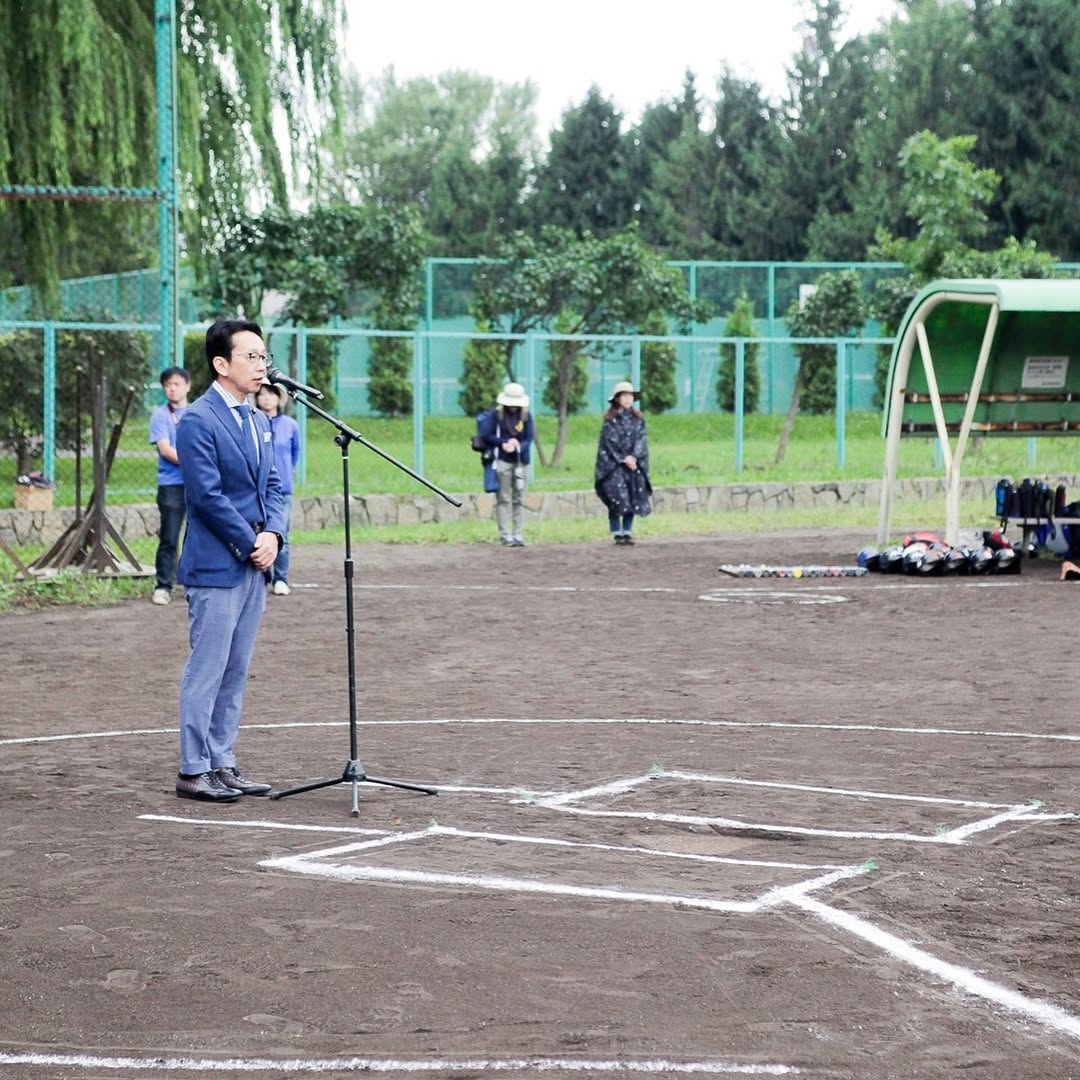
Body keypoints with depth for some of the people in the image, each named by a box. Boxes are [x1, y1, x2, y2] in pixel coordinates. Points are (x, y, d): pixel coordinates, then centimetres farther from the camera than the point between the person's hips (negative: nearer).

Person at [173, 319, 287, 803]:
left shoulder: (257, 421, 15)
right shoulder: (197, 421, -11)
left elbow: (272, 486, 15)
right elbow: (207, 495, -17)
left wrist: (272, 535, -3)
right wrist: (250, 544, -13)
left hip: (253, 564, 8)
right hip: (216, 566, -8)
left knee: (235, 672, 11)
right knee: (207, 671, -4)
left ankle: (221, 763, 16)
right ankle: (193, 771, 1)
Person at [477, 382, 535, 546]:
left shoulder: (525, 415, 6)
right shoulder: (496, 414, -1)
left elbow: (529, 438, 2)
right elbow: (485, 435, -4)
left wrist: (517, 446, -16)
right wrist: (504, 443, -12)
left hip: (519, 461, 3)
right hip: (502, 461, -3)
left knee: (519, 500, 3)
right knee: (503, 500, -2)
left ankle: (518, 535, 6)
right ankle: (505, 536, -2)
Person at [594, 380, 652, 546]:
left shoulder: (638, 419, 10)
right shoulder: (610, 420, -1)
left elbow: (641, 439, 3)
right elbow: (610, 442, -5)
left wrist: (634, 457, -12)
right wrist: (623, 459, -11)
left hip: (635, 464, 4)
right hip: (613, 465, -4)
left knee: (633, 500, 2)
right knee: (617, 500, -8)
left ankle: (628, 532, 8)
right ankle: (617, 534, -4)